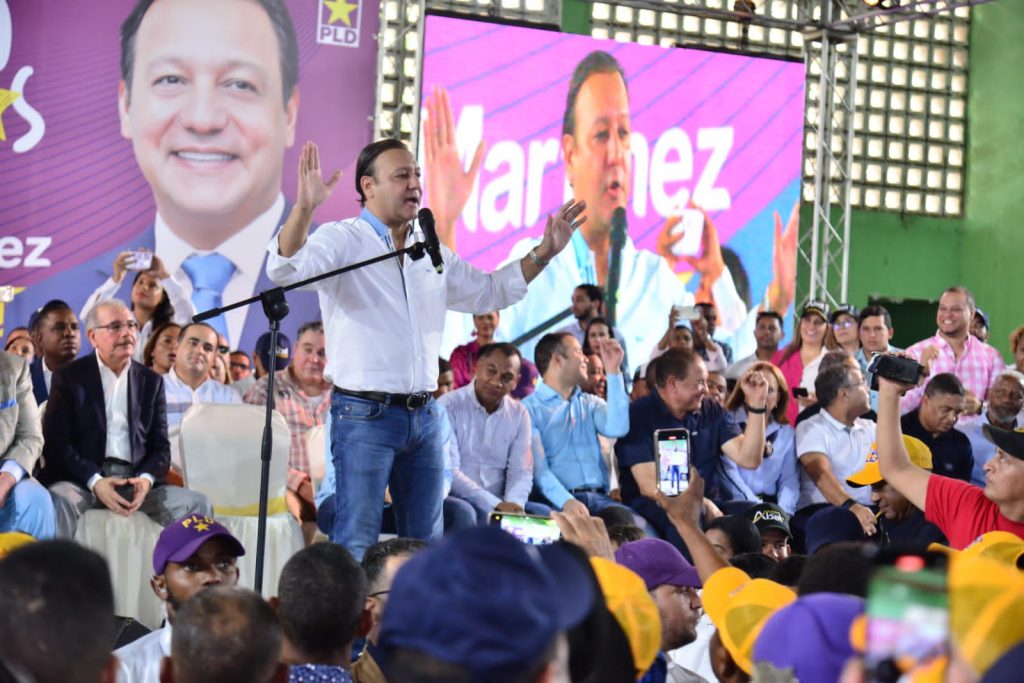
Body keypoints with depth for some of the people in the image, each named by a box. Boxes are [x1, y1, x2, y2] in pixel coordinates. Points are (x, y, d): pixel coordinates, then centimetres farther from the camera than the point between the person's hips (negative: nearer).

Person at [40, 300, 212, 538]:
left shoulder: (151, 381, 17)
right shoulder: (69, 377, 7)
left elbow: (161, 446, 13)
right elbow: (55, 441, -2)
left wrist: (146, 479, -11)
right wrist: (95, 481, -17)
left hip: (137, 480, 3)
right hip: (83, 478, -3)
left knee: (197, 504, -20)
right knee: (59, 501, -37)